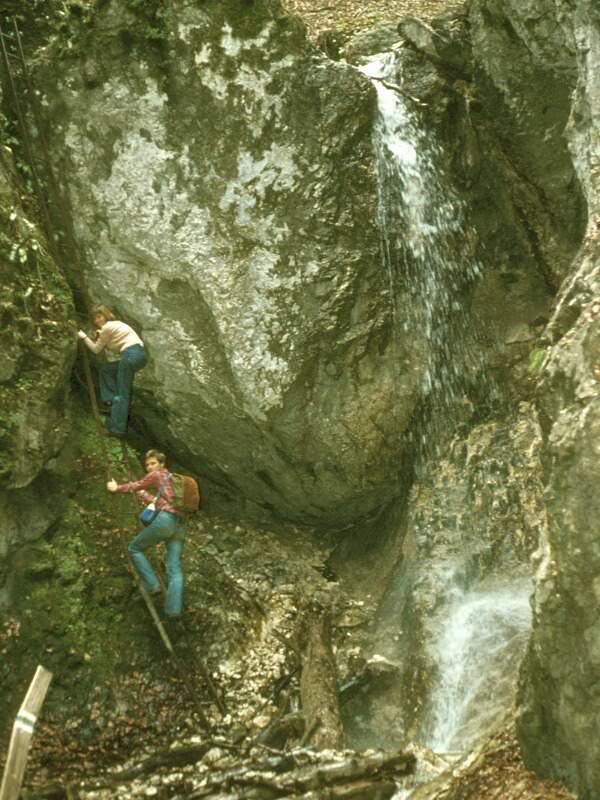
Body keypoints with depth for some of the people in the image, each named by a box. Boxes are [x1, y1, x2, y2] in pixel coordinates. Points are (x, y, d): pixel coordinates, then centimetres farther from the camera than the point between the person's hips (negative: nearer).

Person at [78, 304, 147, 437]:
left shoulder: (107, 327, -4)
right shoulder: (114, 324, 24)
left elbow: (96, 350, 5)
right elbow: (108, 348, 25)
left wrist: (84, 337, 12)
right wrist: (100, 337, 14)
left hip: (132, 355, -9)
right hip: (139, 354, 9)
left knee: (122, 394, -4)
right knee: (105, 369, 23)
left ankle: (118, 428, -3)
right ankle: (113, 400, 18)